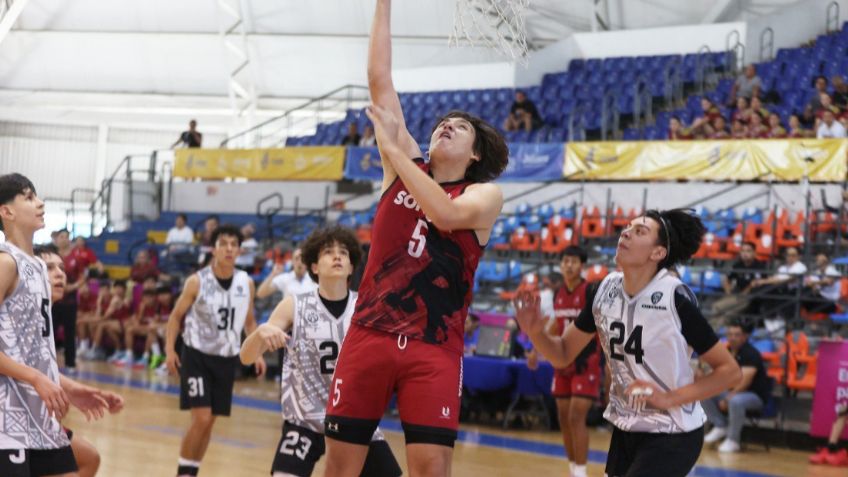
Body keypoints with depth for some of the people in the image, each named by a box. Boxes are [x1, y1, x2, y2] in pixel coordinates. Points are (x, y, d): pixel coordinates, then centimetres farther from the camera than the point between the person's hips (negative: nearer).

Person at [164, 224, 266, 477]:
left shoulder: (246, 283, 1)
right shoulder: (197, 281, -10)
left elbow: (249, 321, 14)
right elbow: (176, 316, 0)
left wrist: (257, 353, 5)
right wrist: (170, 350, -9)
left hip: (227, 359, 4)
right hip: (197, 356, -4)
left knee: (210, 421, 8)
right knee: (201, 418, -13)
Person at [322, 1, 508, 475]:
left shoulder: (486, 194, 3)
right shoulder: (404, 167, 11)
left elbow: (446, 213, -21)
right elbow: (379, 79, 7)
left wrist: (393, 147, -15)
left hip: (434, 347, -3)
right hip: (369, 334, 3)